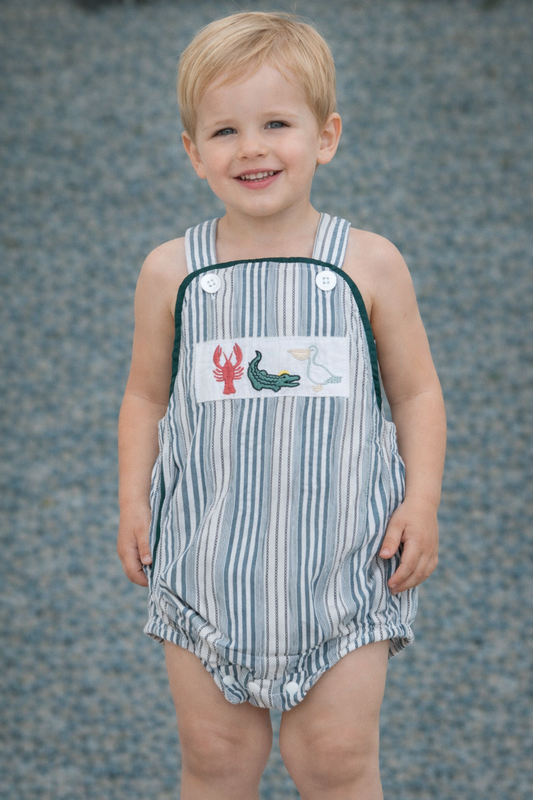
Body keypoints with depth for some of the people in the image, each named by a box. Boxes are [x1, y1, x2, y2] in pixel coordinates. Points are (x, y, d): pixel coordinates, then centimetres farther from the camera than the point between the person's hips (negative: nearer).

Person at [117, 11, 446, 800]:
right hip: (206, 552, 1)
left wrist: (422, 503, -6)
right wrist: (133, 501, -1)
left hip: (338, 557, -1)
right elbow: (146, 396, 9)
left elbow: (417, 391, 3)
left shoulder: (369, 264, -4)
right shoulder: (171, 273, -1)